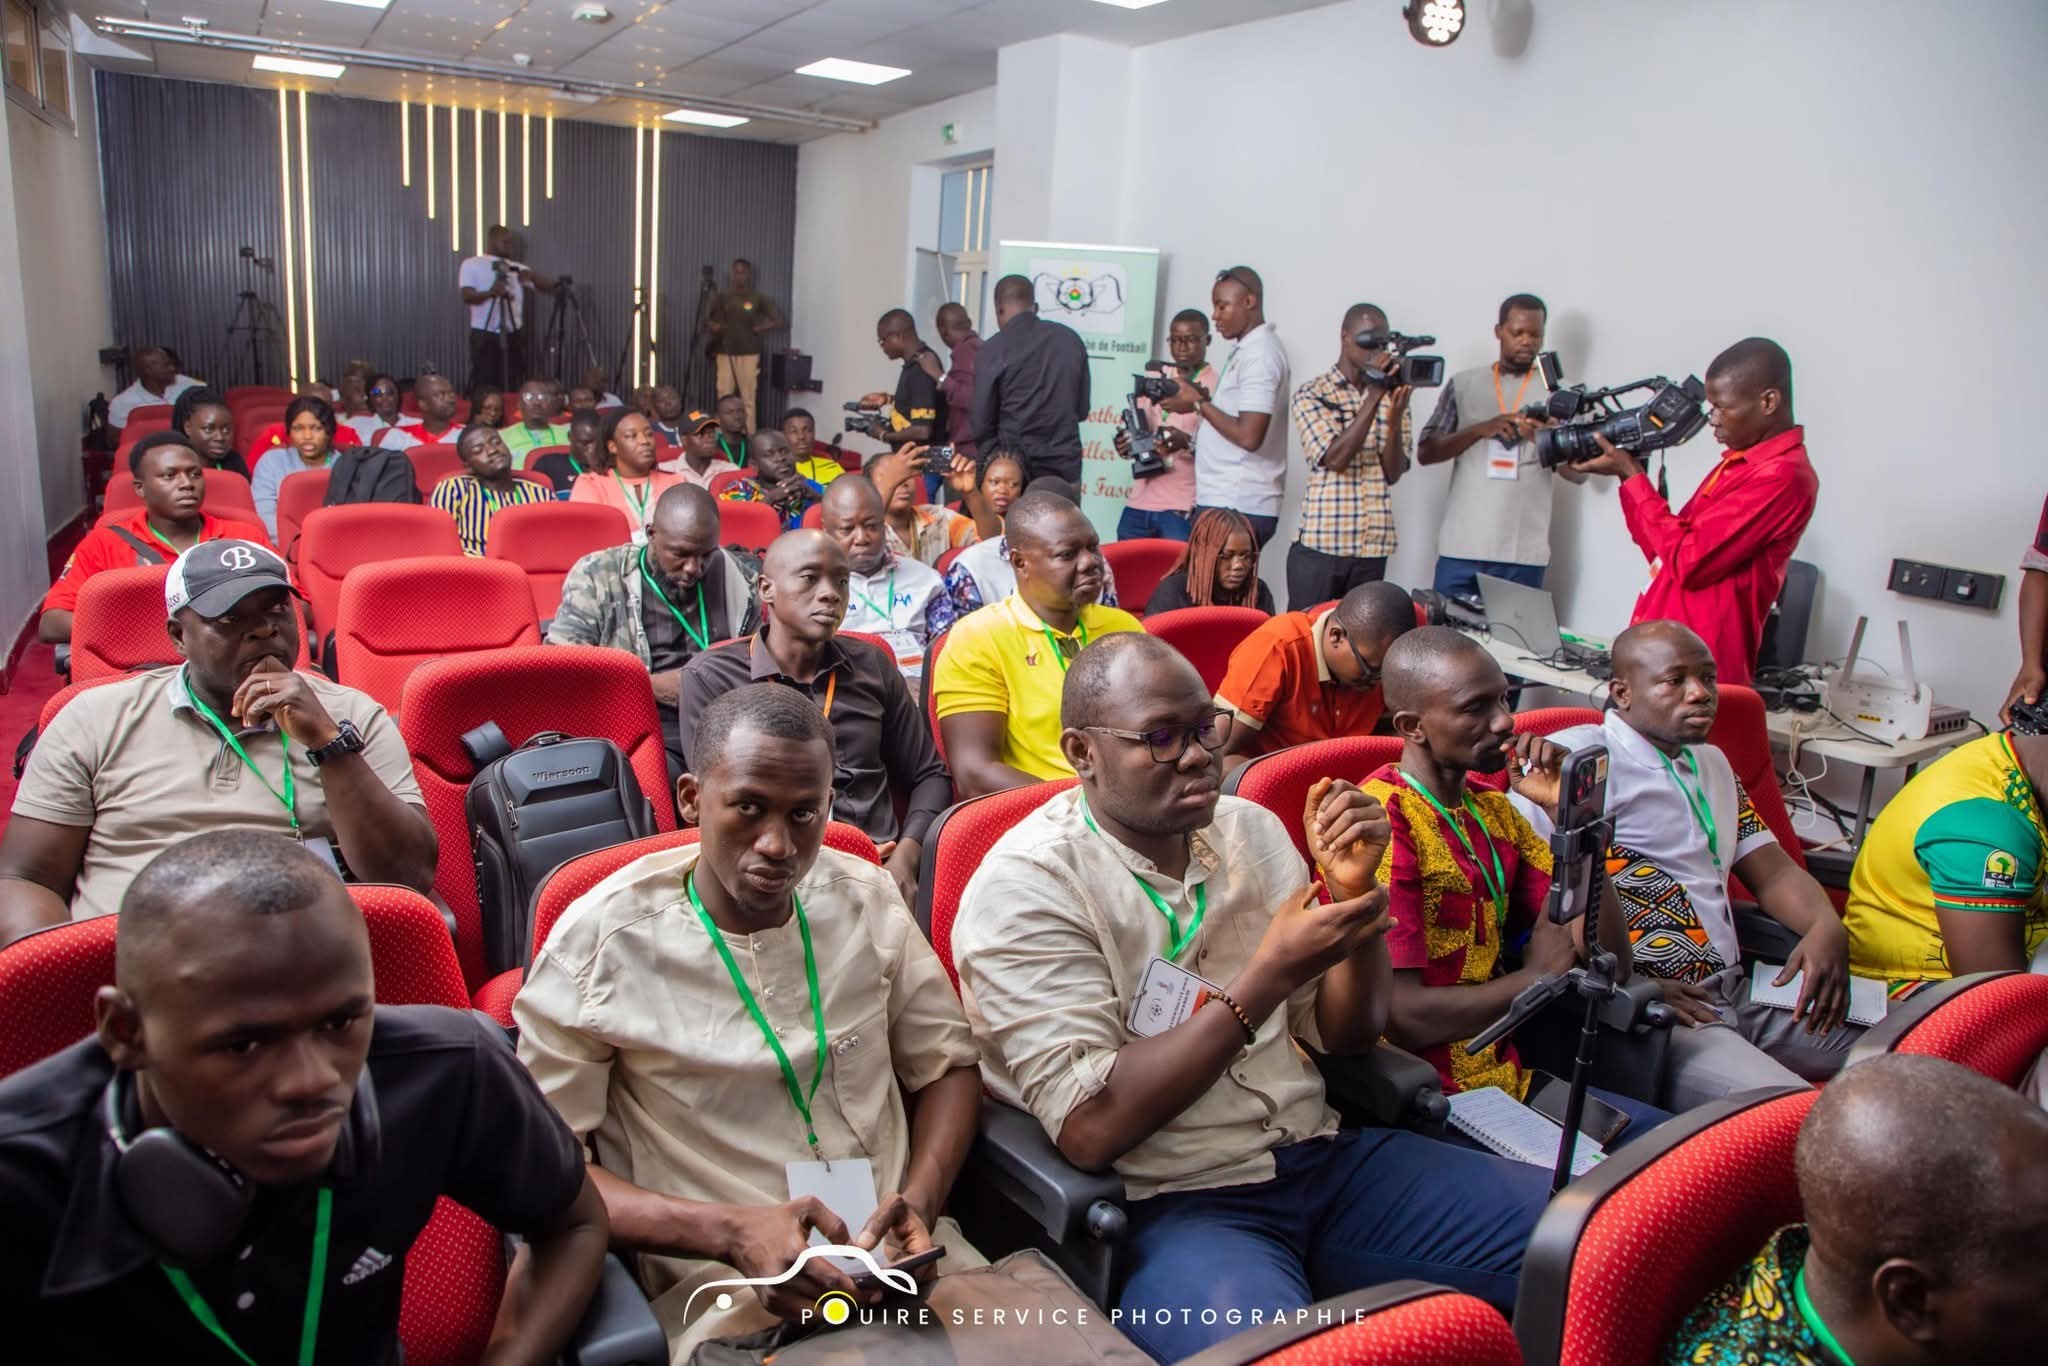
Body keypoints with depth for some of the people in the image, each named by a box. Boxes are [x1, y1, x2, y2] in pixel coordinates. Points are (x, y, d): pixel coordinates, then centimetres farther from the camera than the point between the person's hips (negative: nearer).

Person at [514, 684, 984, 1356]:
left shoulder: (867, 898, 4)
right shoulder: (599, 944, -6)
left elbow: (948, 1064, 12)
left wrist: (921, 1199, -6)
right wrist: (732, 1232, -17)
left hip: (905, 1257, 3)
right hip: (723, 1294, -2)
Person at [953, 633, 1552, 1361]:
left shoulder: (1251, 829, 7)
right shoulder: (1022, 887, -12)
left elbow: (1346, 1034, 11)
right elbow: (1090, 1129, -20)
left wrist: (1354, 889, -8)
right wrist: (1269, 976, -21)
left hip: (1323, 1157, 7)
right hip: (1168, 1201, -6)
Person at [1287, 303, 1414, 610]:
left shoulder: (1391, 395, 11)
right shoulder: (1311, 395, -1)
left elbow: (1394, 473, 4)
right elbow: (1335, 458, -15)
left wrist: (1396, 417, -12)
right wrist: (1374, 396, -17)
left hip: (1373, 548, 4)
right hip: (1320, 543, -4)